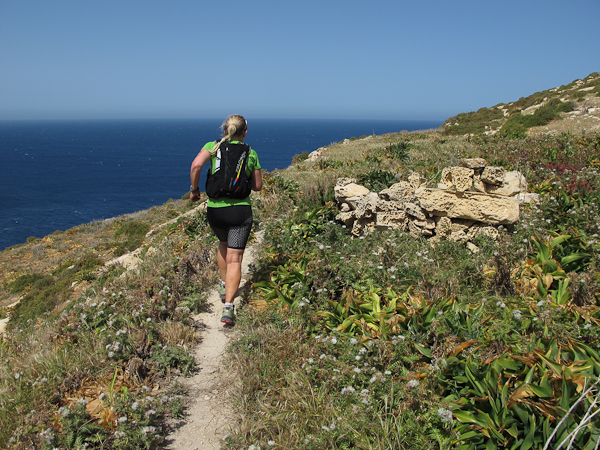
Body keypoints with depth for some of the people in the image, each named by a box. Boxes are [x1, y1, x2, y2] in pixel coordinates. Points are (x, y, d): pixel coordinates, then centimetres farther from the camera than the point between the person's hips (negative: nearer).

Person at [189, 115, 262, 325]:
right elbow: (257, 186, 10)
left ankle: (224, 287, 41)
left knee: (223, 244, 30)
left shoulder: (214, 146, 0)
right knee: (234, 259, -1)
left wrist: (194, 189, -5)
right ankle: (228, 307, -13)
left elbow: (196, 165, -19)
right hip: (241, 210, -1)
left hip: (215, 209, 2)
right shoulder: (251, 154, 4)